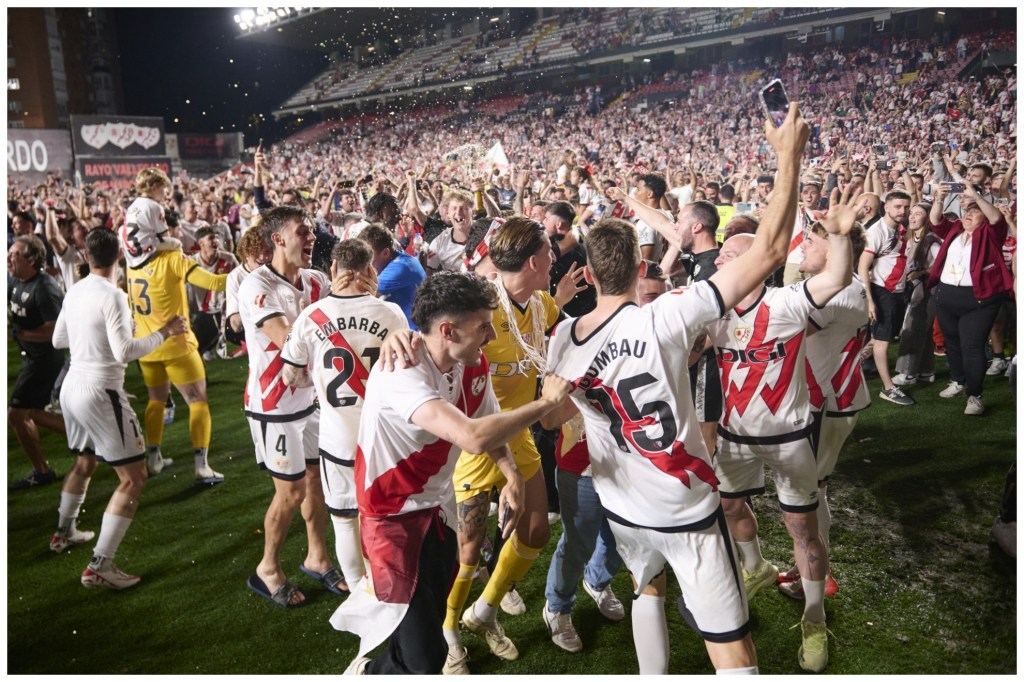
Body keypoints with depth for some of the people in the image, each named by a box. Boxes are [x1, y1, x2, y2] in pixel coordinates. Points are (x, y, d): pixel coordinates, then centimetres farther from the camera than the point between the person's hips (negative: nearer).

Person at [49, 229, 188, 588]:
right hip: (100, 393, -9)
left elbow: (58, 340, 17)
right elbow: (124, 351, -23)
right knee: (134, 477, -3)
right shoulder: (112, 295, -17)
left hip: (72, 386, 9)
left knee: (84, 462, 31)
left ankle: (64, 532, 50)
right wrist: (165, 332, -14)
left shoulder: (74, 291, 5)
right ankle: (99, 566, -4)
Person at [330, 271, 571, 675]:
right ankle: (370, 672, 28)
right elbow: (474, 437, -43)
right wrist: (546, 401, -30)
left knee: (432, 619, 21)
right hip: (394, 515, -7)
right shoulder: (403, 372, -31)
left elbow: (492, 430, 5)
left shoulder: (474, 365, -7)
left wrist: (512, 476, -15)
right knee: (424, 660, -3)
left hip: (438, 507, 7)